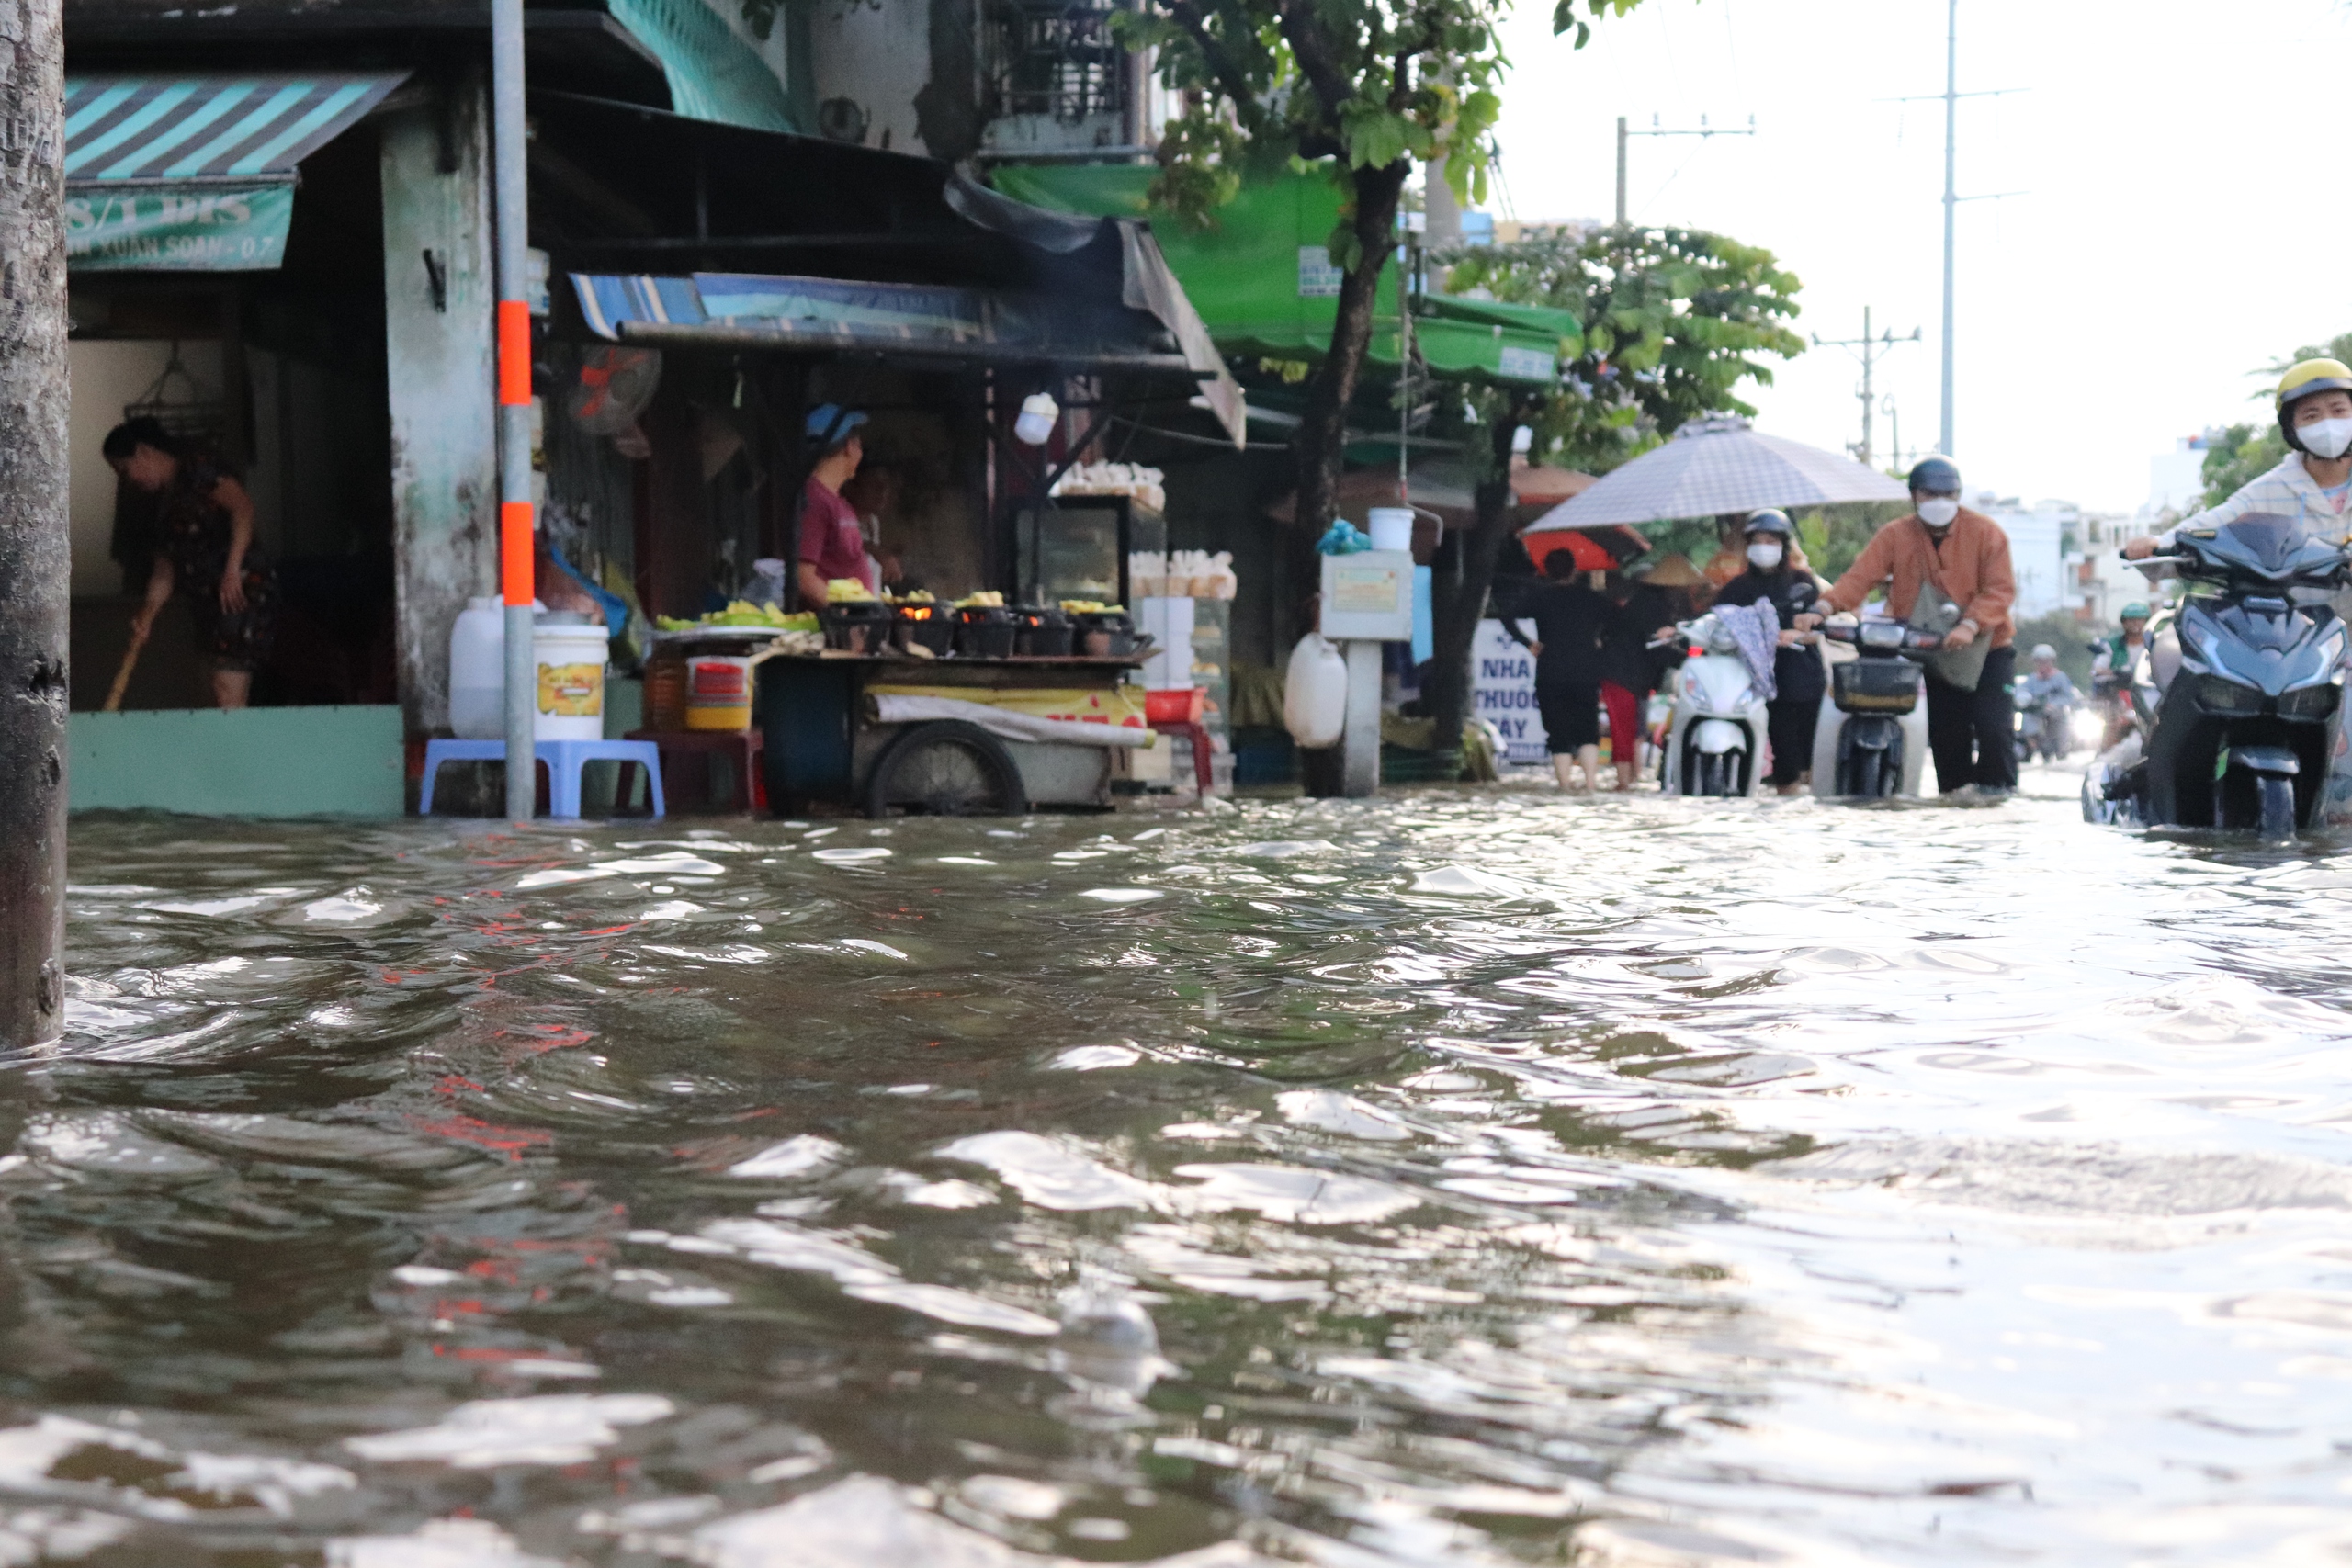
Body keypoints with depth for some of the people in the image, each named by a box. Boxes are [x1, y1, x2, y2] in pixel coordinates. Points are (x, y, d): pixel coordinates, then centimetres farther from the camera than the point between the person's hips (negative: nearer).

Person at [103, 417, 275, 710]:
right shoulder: (165, 499, 20)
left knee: (227, 691, -16)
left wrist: (232, 569, -30)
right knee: (230, 698, 9)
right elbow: (165, 568, 17)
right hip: (209, 599, 10)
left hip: (243, 593, -10)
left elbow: (242, 505, -23)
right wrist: (148, 612, 1)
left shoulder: (196, 469, -7)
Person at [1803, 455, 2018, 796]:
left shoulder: (1985, 532, -6)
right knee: (1945, 733, 2)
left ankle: (1999, 791, -1)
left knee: (1993, 726, -13)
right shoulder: (1895, 537, 0)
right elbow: (1860, 576, -12)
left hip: (1987, 648, -2)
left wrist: (1971, 625, -32)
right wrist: (1824, 608, -30)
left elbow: (2001, 589, -14)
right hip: (1935, 653, 2)